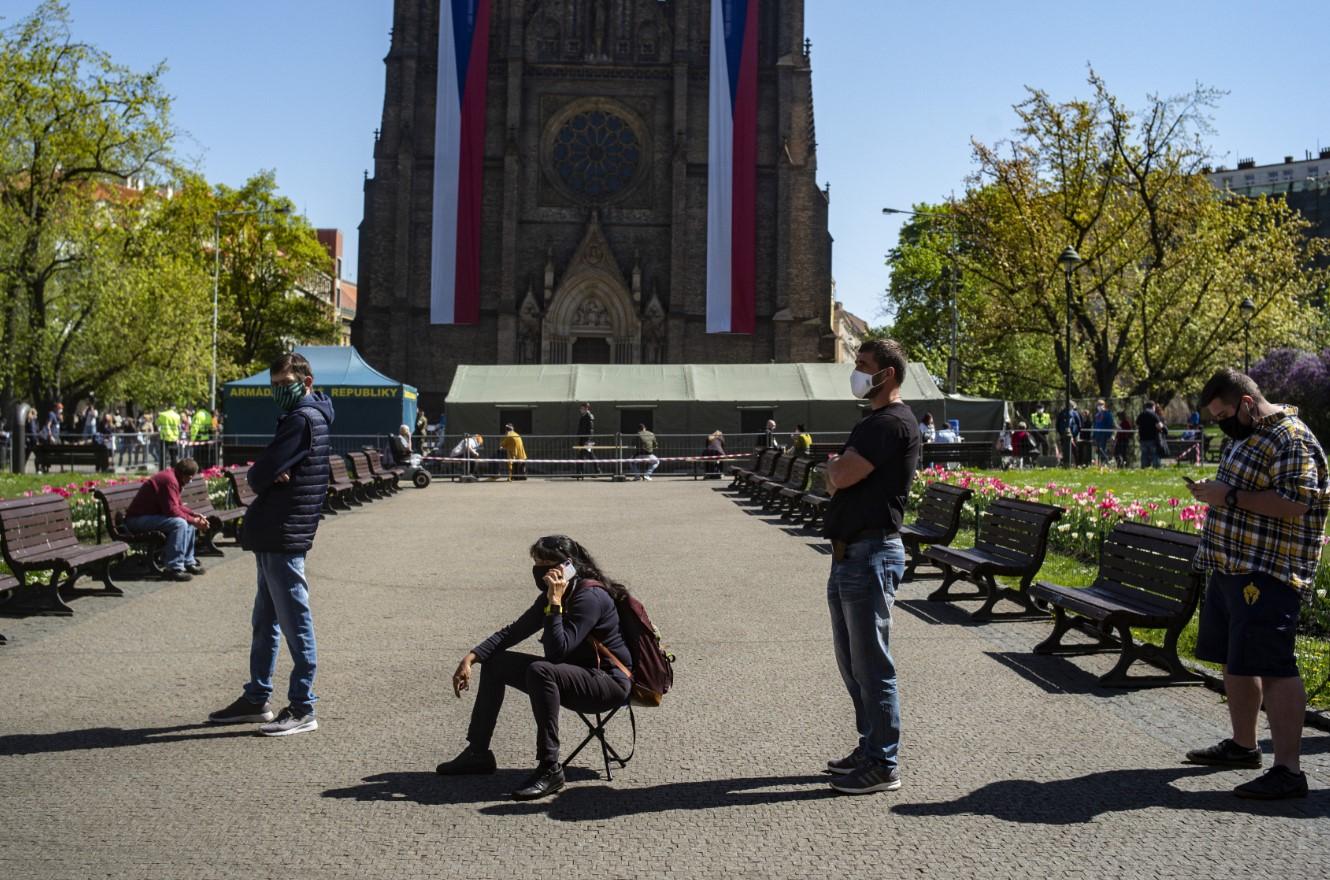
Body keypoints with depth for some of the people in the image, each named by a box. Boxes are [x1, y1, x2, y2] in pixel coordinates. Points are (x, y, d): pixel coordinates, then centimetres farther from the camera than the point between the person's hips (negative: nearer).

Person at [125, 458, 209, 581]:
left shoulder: (172, 477, 12)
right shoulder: (169, 480, -21)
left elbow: (178, 506, 16)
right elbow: (172, 511, -26)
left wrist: (195, 515, 2)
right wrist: (193, 520, -17)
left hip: (150, 514, 11)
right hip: (137, 519, -11)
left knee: (189, 522, 10)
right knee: (179, 523, -28)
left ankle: (188, 562, 14)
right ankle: (174, 569, -25)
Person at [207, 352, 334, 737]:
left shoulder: (302, 419, -15)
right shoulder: (302, 417, 17)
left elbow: (260, 473, -19)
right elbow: (265, 472, 14)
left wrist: (261, 478, 1)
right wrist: (271, 477, -6)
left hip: (284, 535, -11)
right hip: (273, 534, 11)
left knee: (294, 621, -5)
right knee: (265, 620, 16)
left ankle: (302, 709, 1)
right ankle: (257, 698, 26)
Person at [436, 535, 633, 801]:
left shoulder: (591, 597, -22)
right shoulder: (551, 596, 5)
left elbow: (558, 650, -30)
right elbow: (513, 632, 10)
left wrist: (555, 603, -29)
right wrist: (471, 657, 0)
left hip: (610, 683, -9)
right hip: (572, 676, 9)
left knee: (540, 671, -35)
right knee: (495, 663, 7)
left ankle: (550, 769, -28)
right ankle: (478, 753, 13)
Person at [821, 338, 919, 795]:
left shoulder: (893, 423, -14)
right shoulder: (872, 423, 19)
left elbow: (839, 476, -21)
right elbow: (836, 482, 18)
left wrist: (836, 467, -1)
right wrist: (839, 470, -2)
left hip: (871, 555, -11)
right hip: (850, 552, 11)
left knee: (871, 663, -4)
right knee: (851, 659, 17)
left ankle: (883, 765, 4)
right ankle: (869, 747, 28)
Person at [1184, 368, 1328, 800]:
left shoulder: (1291, 439, -14)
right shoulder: (1249, 435, 17)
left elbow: (1295, 504, -24)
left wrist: (1230, 496, -21)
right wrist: (1214, 491, 10)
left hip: (1267, 573, -10)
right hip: (1232, 567, 10)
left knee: (1273, 666, -11)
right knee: (1235, 661, 17)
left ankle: (1288, 770, -7)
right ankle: (1243, 744, 31)